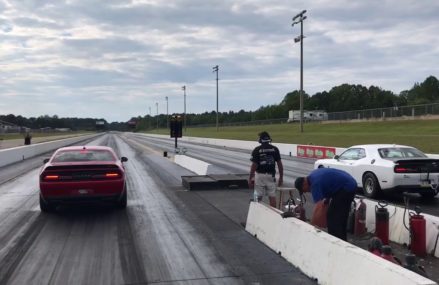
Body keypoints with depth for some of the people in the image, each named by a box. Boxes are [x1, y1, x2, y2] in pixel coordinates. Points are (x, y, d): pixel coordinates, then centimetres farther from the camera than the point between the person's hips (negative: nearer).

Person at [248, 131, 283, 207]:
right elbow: (279, 164, 1)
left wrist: (250, 178, -3)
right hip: (271, 175, 2)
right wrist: (281, 177, 9)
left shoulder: (257, 150, -7)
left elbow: (254, 165, -9)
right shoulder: (275, 149, 1)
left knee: (258, 197, 4)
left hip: (260, 175, -2)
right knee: (272, 196, 6)